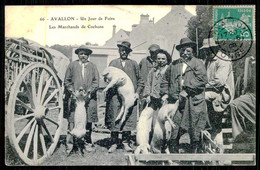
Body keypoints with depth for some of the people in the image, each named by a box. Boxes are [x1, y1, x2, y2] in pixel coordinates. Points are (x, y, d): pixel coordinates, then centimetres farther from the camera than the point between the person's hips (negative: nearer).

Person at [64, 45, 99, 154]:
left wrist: (89, 91, -8)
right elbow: (67, 81, 10)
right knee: (72, 120, -7)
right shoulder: (72, 65, 10)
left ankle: (87, 143, 15)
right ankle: (69, 143, -3)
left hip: (88, 97, 1)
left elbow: (96, 82, 7)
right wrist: (72, 91, -5)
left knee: (88, 121, 3)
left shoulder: (92, 66, 12)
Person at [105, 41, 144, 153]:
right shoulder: (113, 63, 13)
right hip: (115, 96, 0)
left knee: (128, 119, -2)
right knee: (114, 120, -2)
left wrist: (137, 93, 1)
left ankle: (126, 142, 6)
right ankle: (114, 143, 6)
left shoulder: (133, 64, 12)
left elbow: (140, 80, 13)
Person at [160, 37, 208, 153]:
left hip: (193, 102, -3)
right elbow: (165, 80, 25)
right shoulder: (173, 65, 16)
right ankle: (173, 152, 10)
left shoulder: (197, 63, 4)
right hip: (176, 101, 3)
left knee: (194, 130, 1)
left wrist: (187, 90, -13)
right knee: (174, 129, 0)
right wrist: (165, 93, 9)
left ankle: (194, 152, 12)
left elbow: (202, 80, -9)